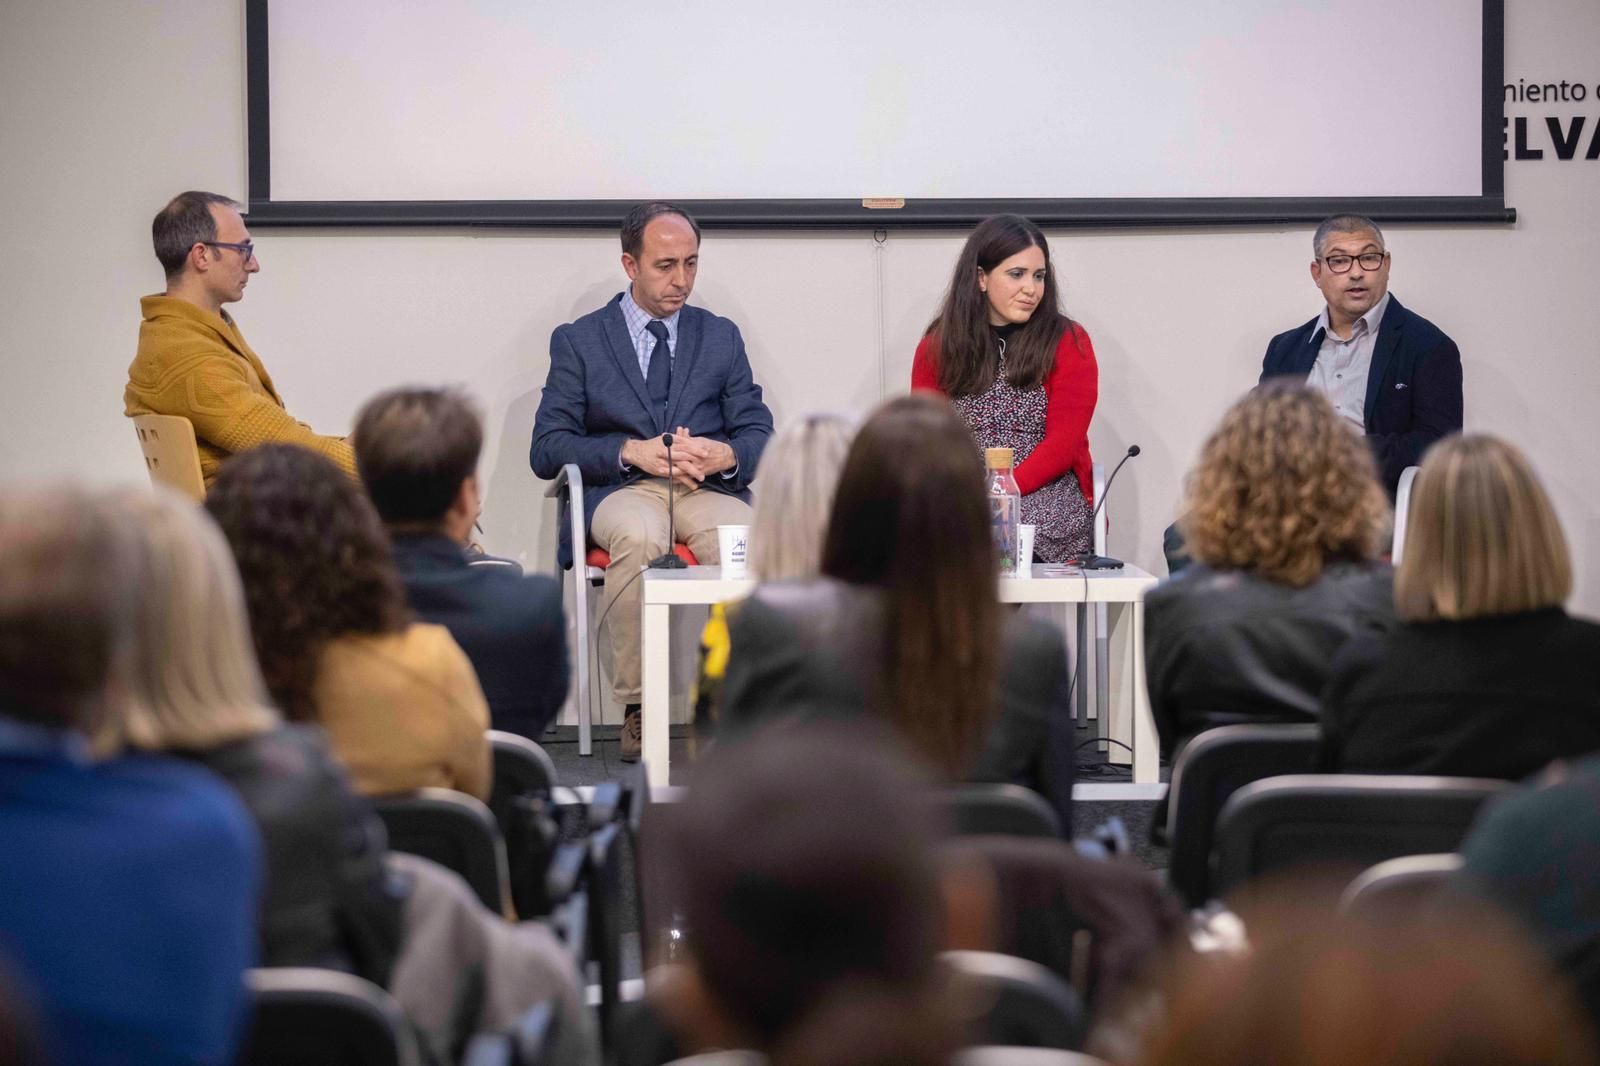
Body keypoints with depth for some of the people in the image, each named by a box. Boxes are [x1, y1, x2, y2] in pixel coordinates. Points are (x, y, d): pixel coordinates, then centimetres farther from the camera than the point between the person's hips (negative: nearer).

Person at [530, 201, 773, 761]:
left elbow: (760, 437, 13)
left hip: (708, 488, 2)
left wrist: (722, 455, -12)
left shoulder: (721, 337, 20)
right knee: (638, 538, -39)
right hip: (620, 489, -1)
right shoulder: (577, 341, 12)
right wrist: (631, 451, -12)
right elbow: (547, 449, 3)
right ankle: (637, 710, -31)